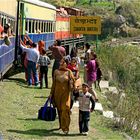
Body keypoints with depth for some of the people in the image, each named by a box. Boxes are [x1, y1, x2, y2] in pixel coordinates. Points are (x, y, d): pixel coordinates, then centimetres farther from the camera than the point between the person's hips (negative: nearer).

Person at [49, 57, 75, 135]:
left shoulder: (69, 72, -2)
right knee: (59, 110, 8)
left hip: (65, 92, -2)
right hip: (57, 92, 3)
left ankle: (65, 128, -11)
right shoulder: (56, 71, 4)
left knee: (65, 109, -11)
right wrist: (51, 93, 8)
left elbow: (73, 81, -1)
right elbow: (54, 83, 8)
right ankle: (61, 125, 23)